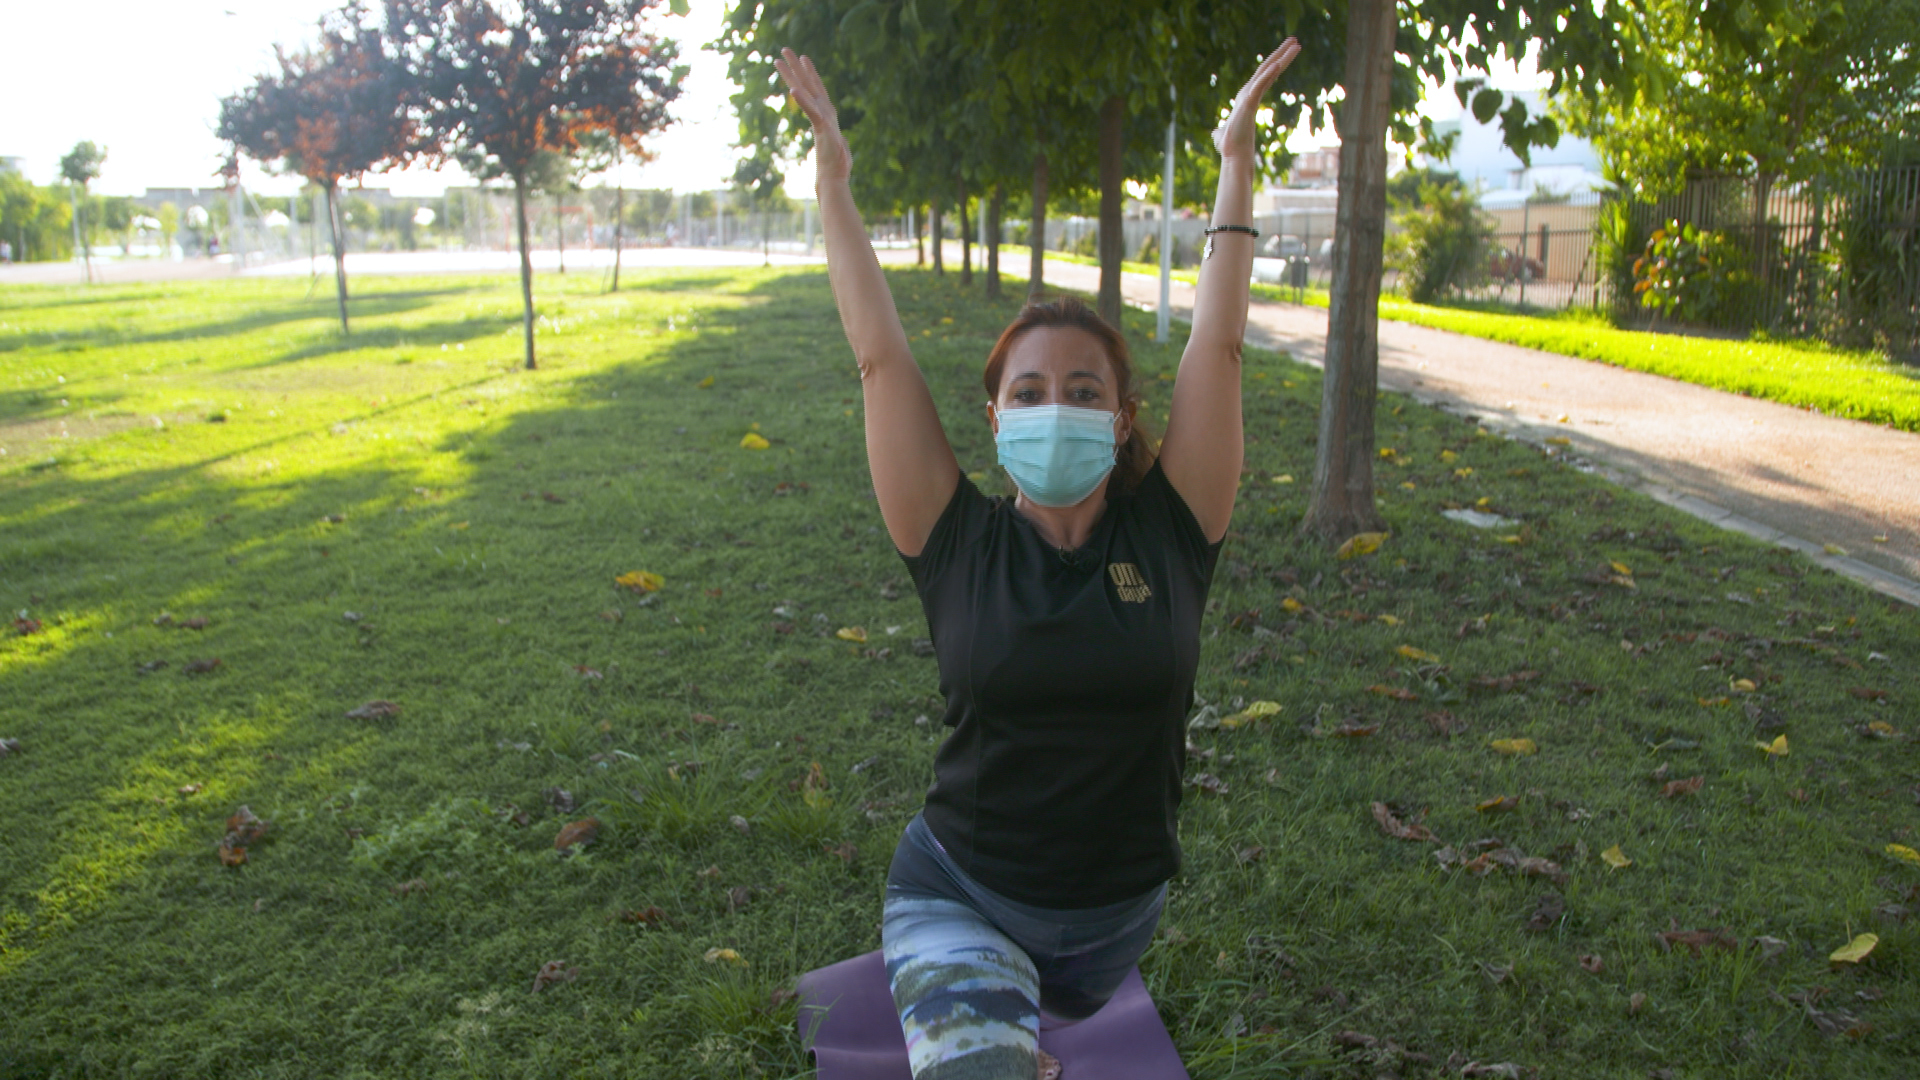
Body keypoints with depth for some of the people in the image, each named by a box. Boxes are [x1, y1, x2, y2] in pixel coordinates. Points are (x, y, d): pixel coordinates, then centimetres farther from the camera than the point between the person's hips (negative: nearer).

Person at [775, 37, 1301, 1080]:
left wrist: (1237, 159, -1)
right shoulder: (962, 544, -9)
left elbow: (1216, 348, -5)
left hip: (1114, 916, 2)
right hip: (959, 894, -2)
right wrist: (833, 180, -5)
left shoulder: (1167, 535, -7)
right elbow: (882, 360, -9)